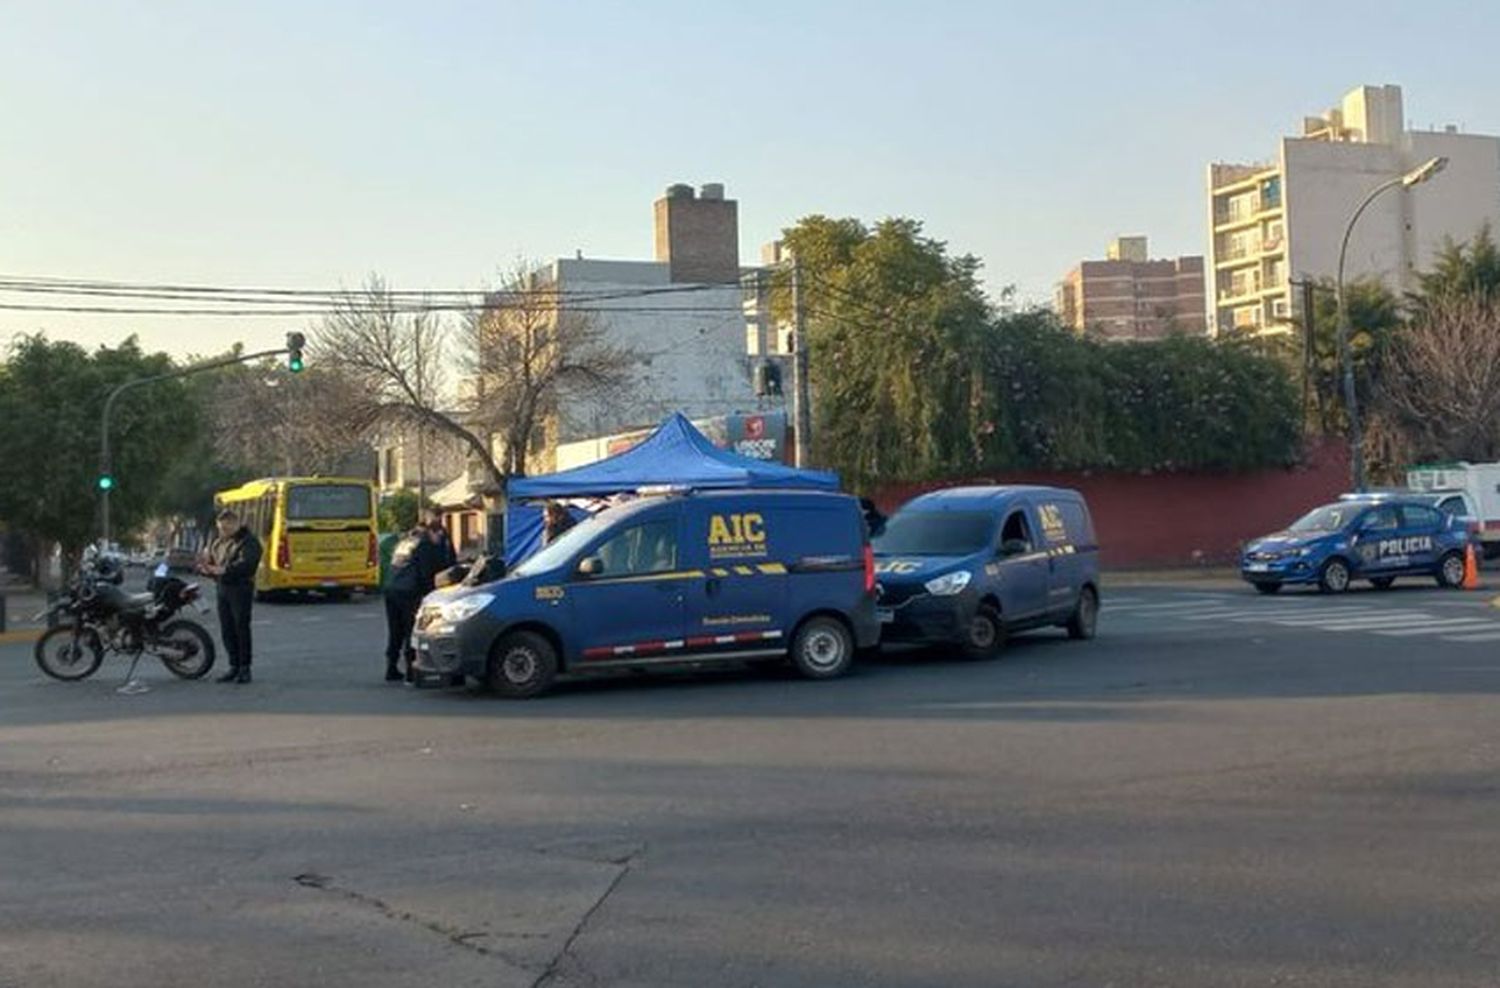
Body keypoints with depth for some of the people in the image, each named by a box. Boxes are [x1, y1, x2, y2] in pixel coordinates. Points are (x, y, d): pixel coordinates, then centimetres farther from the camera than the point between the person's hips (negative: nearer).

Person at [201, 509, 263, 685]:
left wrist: (224, 570, -33)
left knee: (241, 628, -6)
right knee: (226, 630, 9)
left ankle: (245, 668, 1)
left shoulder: (248, 541, -9)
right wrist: (207, 569, -5)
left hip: (241, 589, -7)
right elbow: (211, 562, 19)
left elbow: (247, 564, -24)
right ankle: (234, 666, 18)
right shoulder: (216, 542, 17)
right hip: (223, 589, 8)